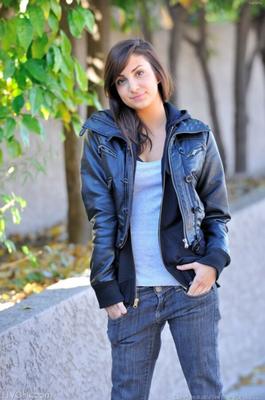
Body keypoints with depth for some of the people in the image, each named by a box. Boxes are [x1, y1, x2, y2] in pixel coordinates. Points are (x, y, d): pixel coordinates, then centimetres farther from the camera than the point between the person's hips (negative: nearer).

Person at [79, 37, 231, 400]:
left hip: (191, 286, 0)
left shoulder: (196, 136, 4)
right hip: (132, 291, 0)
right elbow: (101, 218, -1)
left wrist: (214, 260, -9)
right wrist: (107, 288, -6)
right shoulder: (102, 138, 1)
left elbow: (218, 211, 8)